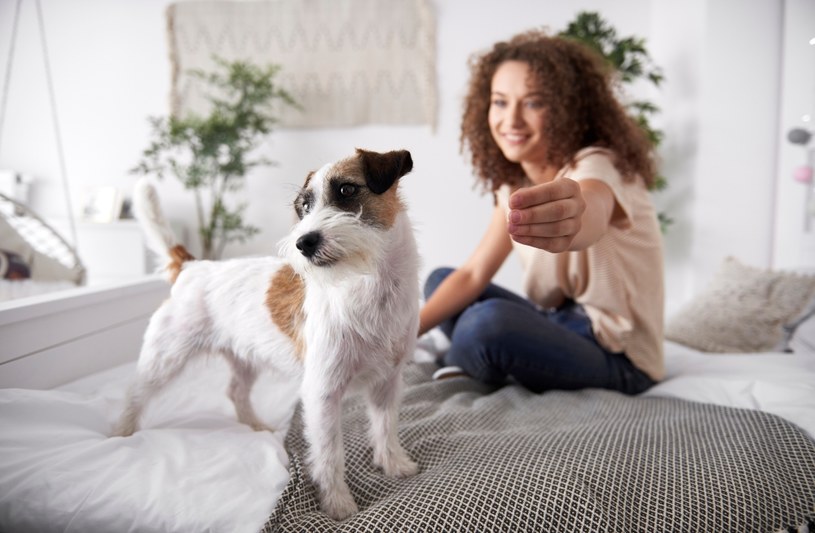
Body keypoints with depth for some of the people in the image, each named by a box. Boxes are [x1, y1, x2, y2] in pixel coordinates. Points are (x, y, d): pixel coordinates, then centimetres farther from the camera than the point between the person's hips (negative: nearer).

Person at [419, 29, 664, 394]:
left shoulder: (597, 167, -21)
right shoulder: (516, 181, 3)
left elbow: (594, 214, -48)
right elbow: (473, 274, -1)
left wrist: (571, 225, -72)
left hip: (619, 355, -7)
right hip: (564, 326, 8)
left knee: (491, 321, -33)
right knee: (439, 280, 11)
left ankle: (457, 366, -1)